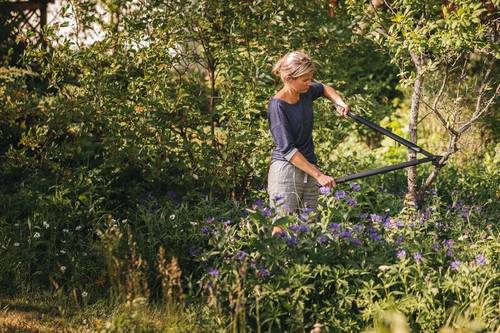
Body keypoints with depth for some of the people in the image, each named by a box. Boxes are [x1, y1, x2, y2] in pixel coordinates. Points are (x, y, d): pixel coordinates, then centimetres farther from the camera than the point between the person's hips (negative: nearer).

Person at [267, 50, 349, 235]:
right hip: (286, 170, -7)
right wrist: (318, 175, -22)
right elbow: (288, 150, -19)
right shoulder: (277, 105, -15)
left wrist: (339, 102, 9)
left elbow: (324, 89, 31)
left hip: (309, 170, 7)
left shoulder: (307, 92, 5)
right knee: (282, 228, -13)